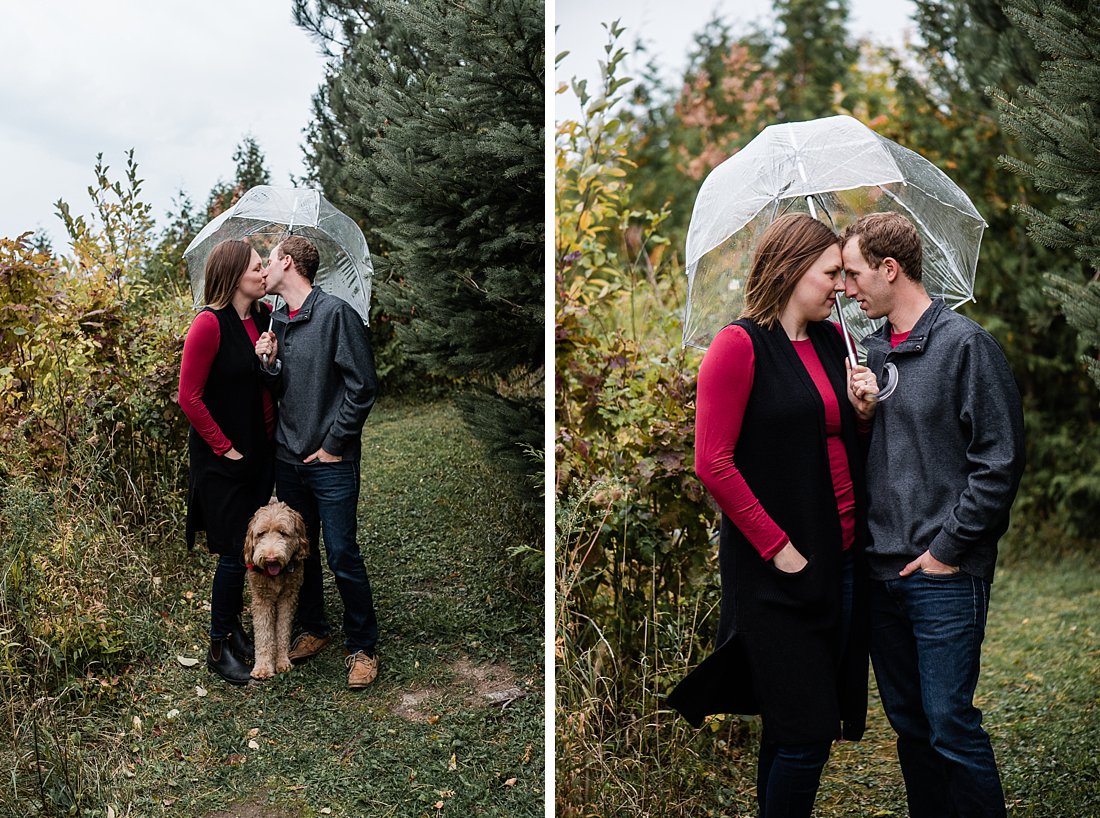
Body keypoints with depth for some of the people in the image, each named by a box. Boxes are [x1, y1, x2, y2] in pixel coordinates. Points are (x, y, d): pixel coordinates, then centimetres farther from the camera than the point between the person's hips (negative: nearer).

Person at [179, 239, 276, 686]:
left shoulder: (265, 316, 3)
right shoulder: (210, 323, -17)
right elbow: (190, 396, -17)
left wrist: (272, 430, 0)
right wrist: (225, 447, -14)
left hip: (259, 452, 7)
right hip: (221, 460, -7)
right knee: (235, 550, -1)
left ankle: (234, 628, 32)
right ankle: (219, 647, 16)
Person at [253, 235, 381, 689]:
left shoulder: (335, 312, -11)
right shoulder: (277, 320, 11)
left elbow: (363, 385, -14)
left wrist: (334, 444, -13)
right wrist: (270, 363, -3)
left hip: (331, 463, -7)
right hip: (288, 460, 7)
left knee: (343, 557, -2)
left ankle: (361, 646, 12)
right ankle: (313, 628, 34)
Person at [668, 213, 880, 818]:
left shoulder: (833, 340, 11)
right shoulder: (740, 346, -11)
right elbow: (713, 463, -15)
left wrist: (863, 411, 0)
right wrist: (779, 548, -15)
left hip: (843, 559, 7)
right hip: (777, 567, -7)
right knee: (806, 732, -1)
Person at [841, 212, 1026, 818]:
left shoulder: (964, 344, -8)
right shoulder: (868, 349, 12)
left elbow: (1001, 459, -11)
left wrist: (948, 547, -12)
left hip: (944, 574, -6)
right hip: (880, 571, 6)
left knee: (949, 722, -3)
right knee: (907, 721, 14)